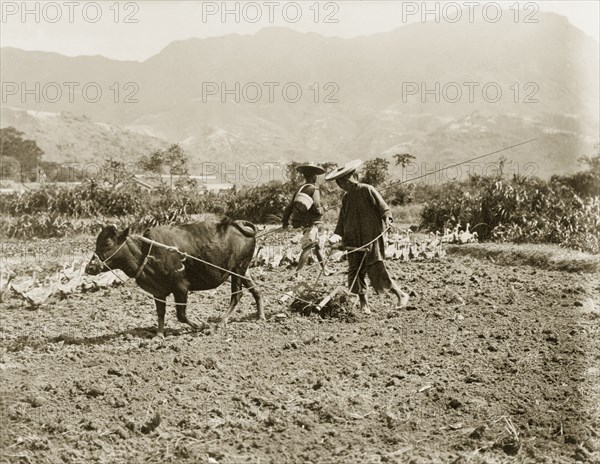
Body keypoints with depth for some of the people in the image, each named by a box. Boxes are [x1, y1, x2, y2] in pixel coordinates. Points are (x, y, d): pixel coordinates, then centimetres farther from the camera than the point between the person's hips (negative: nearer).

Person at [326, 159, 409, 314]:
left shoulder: (367, 190, -5)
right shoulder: (346, 198, 14)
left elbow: (384, 208, -7)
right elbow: (342, 221, 14)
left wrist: (387, 219, -26)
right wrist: (337, 235, -1)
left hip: (371, 240, -7)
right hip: (354, 244, 7)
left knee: (377, 272, -12)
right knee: (356, 274, 3)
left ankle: (401, 295, 6)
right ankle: (364, 305, 14)